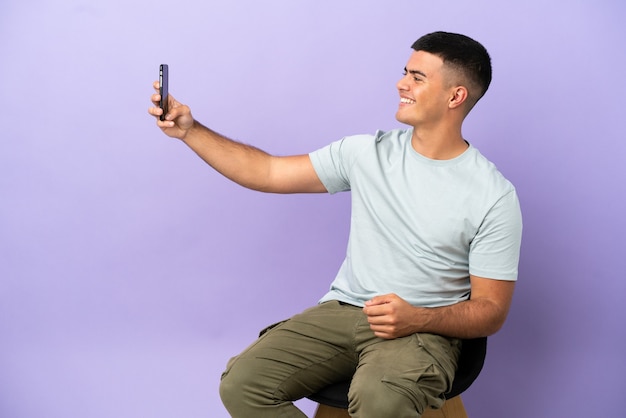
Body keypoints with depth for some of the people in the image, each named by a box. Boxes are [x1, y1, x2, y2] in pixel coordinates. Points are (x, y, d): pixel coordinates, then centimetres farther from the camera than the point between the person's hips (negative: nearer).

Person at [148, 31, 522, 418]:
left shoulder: (494, 196, -7)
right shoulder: (367, 153, 6)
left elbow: (491, 312, -5)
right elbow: (267, 173, 9)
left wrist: (419, 319, -23)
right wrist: (189, 130, 2)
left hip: (424, 328, -4)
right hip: (343, 311, 5)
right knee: (240, 383, -20)